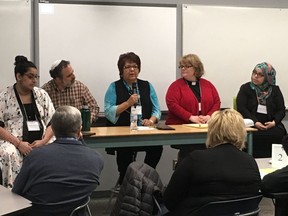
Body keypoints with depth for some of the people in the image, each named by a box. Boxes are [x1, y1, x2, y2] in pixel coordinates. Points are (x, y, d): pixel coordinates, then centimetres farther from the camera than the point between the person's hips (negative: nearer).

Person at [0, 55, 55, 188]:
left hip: (42, 142, 3)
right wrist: (18, 143, -15)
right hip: (14, 142, -2)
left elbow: (52, 122, 10)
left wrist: (43, 141, -9)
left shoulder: (42, 95, 14)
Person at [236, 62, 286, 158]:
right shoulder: (245, 88, 7)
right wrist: (255, 122, -17)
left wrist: (274, 122, -12)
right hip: (251, 125, -2)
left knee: (278, 134, -27)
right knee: (257, 135, -32)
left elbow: (281, 110, 9)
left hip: (271, 124, 2)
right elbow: (241, 108, -4)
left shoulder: (275, 90, 13)